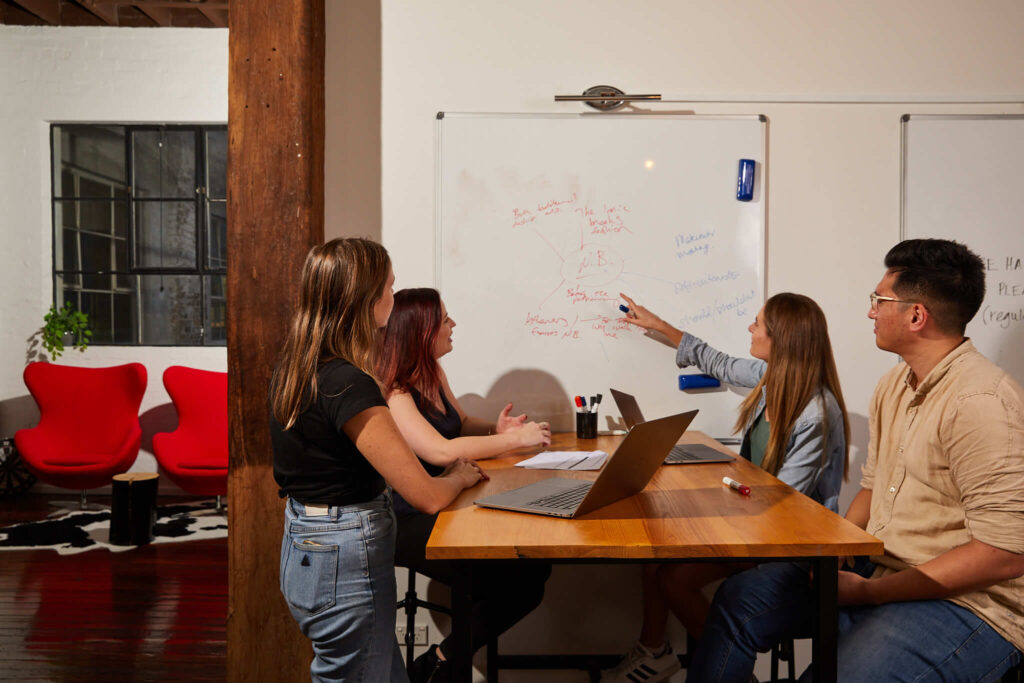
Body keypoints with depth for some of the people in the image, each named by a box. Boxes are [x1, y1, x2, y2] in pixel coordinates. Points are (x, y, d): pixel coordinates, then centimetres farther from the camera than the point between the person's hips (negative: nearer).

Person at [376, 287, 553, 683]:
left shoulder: (432, 373, 9)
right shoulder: (390, 390, -18)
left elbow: (460, 423, 22)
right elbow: (441, 451, -30)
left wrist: (496, 430, 0)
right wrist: (516, 439, -21)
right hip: (408, 521, -9)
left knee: (535, 568, -6)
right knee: (513, 584, -19)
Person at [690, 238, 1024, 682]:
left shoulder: (983, 403, -21)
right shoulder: (892, 386, 8)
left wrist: (870, 591, -20)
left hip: (966, 600, -8)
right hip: (877, 566, 8)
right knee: (740, 599, -1)